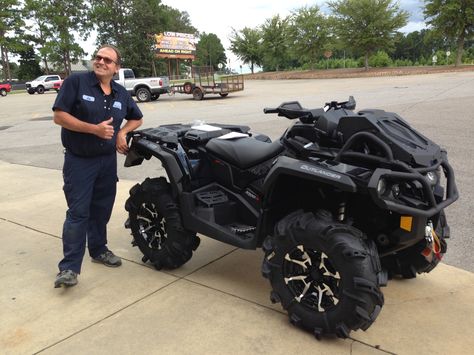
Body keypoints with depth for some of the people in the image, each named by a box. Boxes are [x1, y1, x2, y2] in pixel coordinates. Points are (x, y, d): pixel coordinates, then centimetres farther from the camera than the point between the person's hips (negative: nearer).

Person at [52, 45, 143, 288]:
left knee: (101, 210, 14)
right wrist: (94, 129, -22)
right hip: (79, 160, -5)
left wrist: (122, 132, 1)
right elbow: (59, 115, -13)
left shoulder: (121, 93, 8)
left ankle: (98, 249, 32)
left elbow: (136, 118, 21)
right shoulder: (76, 82, -7)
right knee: (78, 213, -7)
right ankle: (69, 267, 0)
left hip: (108, 160, 5)